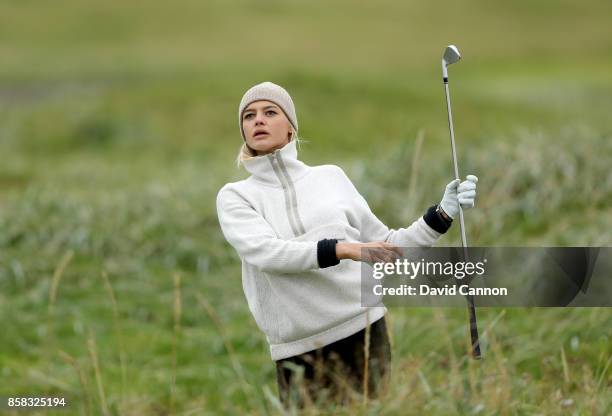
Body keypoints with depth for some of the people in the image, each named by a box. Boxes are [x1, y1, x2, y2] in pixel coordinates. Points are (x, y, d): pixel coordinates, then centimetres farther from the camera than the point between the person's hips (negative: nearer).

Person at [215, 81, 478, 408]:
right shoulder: (234, 196, 7)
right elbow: (264, 251, -13)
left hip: (364, 332, 1)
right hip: (299, 353, -1)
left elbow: (387, 247, 16)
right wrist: (346, 249, -24)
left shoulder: (331, 177, 12)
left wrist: (443, 213, 4)